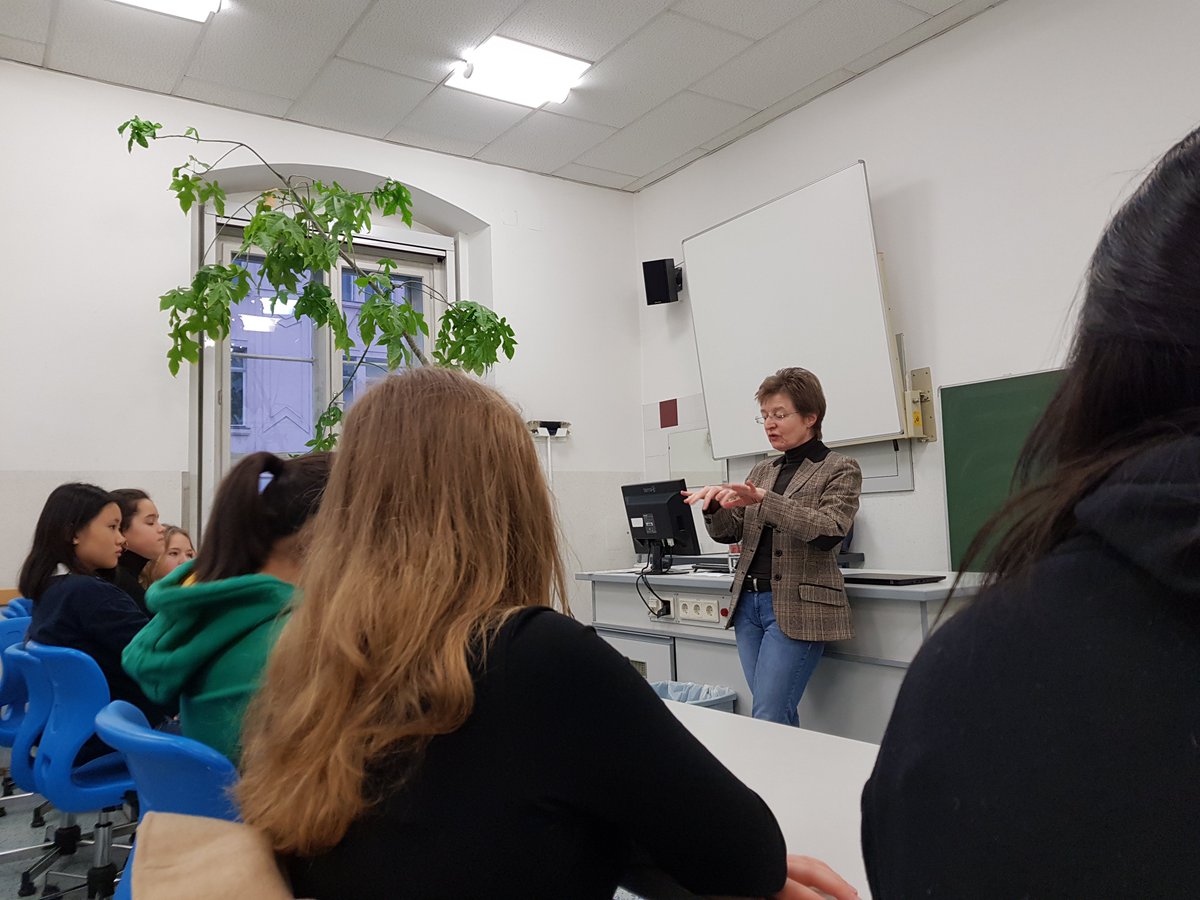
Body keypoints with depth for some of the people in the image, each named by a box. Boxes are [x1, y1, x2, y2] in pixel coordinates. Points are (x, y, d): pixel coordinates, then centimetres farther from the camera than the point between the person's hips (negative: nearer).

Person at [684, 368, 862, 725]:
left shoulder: (840, 469, -1)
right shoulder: (762, 471, 16)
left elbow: (829, 532, -18)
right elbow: (728, 533, 14)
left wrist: (764, 499, -26)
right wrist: (716, 505, -8)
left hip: (797, 609, -6)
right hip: (749, 602, 6)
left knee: (767, 719, -10)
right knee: (779, 716, 9)